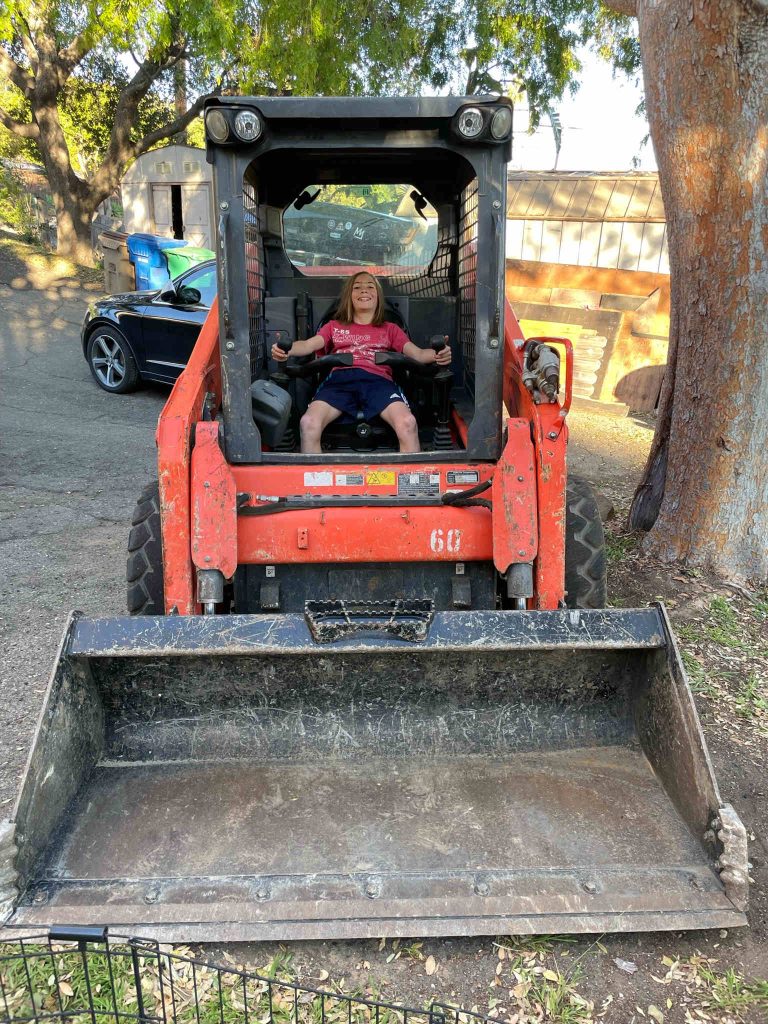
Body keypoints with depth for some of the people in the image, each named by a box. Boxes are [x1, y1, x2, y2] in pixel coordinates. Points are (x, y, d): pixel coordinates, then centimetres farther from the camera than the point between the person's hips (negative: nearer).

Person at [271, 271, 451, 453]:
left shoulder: (390, 329, 30)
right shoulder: (334, 326, 31)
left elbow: (417, 353, 16)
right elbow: (307, 345, 14)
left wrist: (437, 355, -9)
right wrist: (285, 350, -10)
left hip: (378, 380, 0)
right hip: (340, 380, 1)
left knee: (407, 423, -34)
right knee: (308, 423, -32)